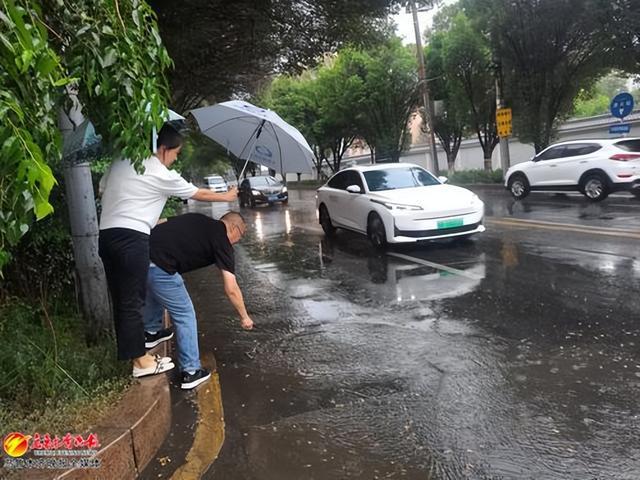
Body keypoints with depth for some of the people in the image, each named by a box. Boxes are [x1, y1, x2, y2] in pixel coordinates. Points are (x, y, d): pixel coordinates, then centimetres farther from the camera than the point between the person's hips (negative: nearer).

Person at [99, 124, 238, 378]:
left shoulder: (121, 163, 15)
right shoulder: (162, 175, -4)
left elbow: (102, 190, 23)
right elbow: (198, 194, 7)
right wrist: (227, 196, 24)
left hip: (106, 234, 8)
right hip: (132, 238, -8)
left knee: (120, 300, 11)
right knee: (132, 301, -3)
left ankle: (132, 353, 21)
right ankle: (140, 361, 5)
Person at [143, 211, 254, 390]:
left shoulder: (199, 221, 22)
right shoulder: (221, 241, 2)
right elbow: (231, 289, 1)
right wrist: (244, 317, 13)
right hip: (157, 265, -8)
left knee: (155, 292, 37)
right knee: (185, 315, 8)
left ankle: (151, 332, 55)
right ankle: (191, 372, 14)